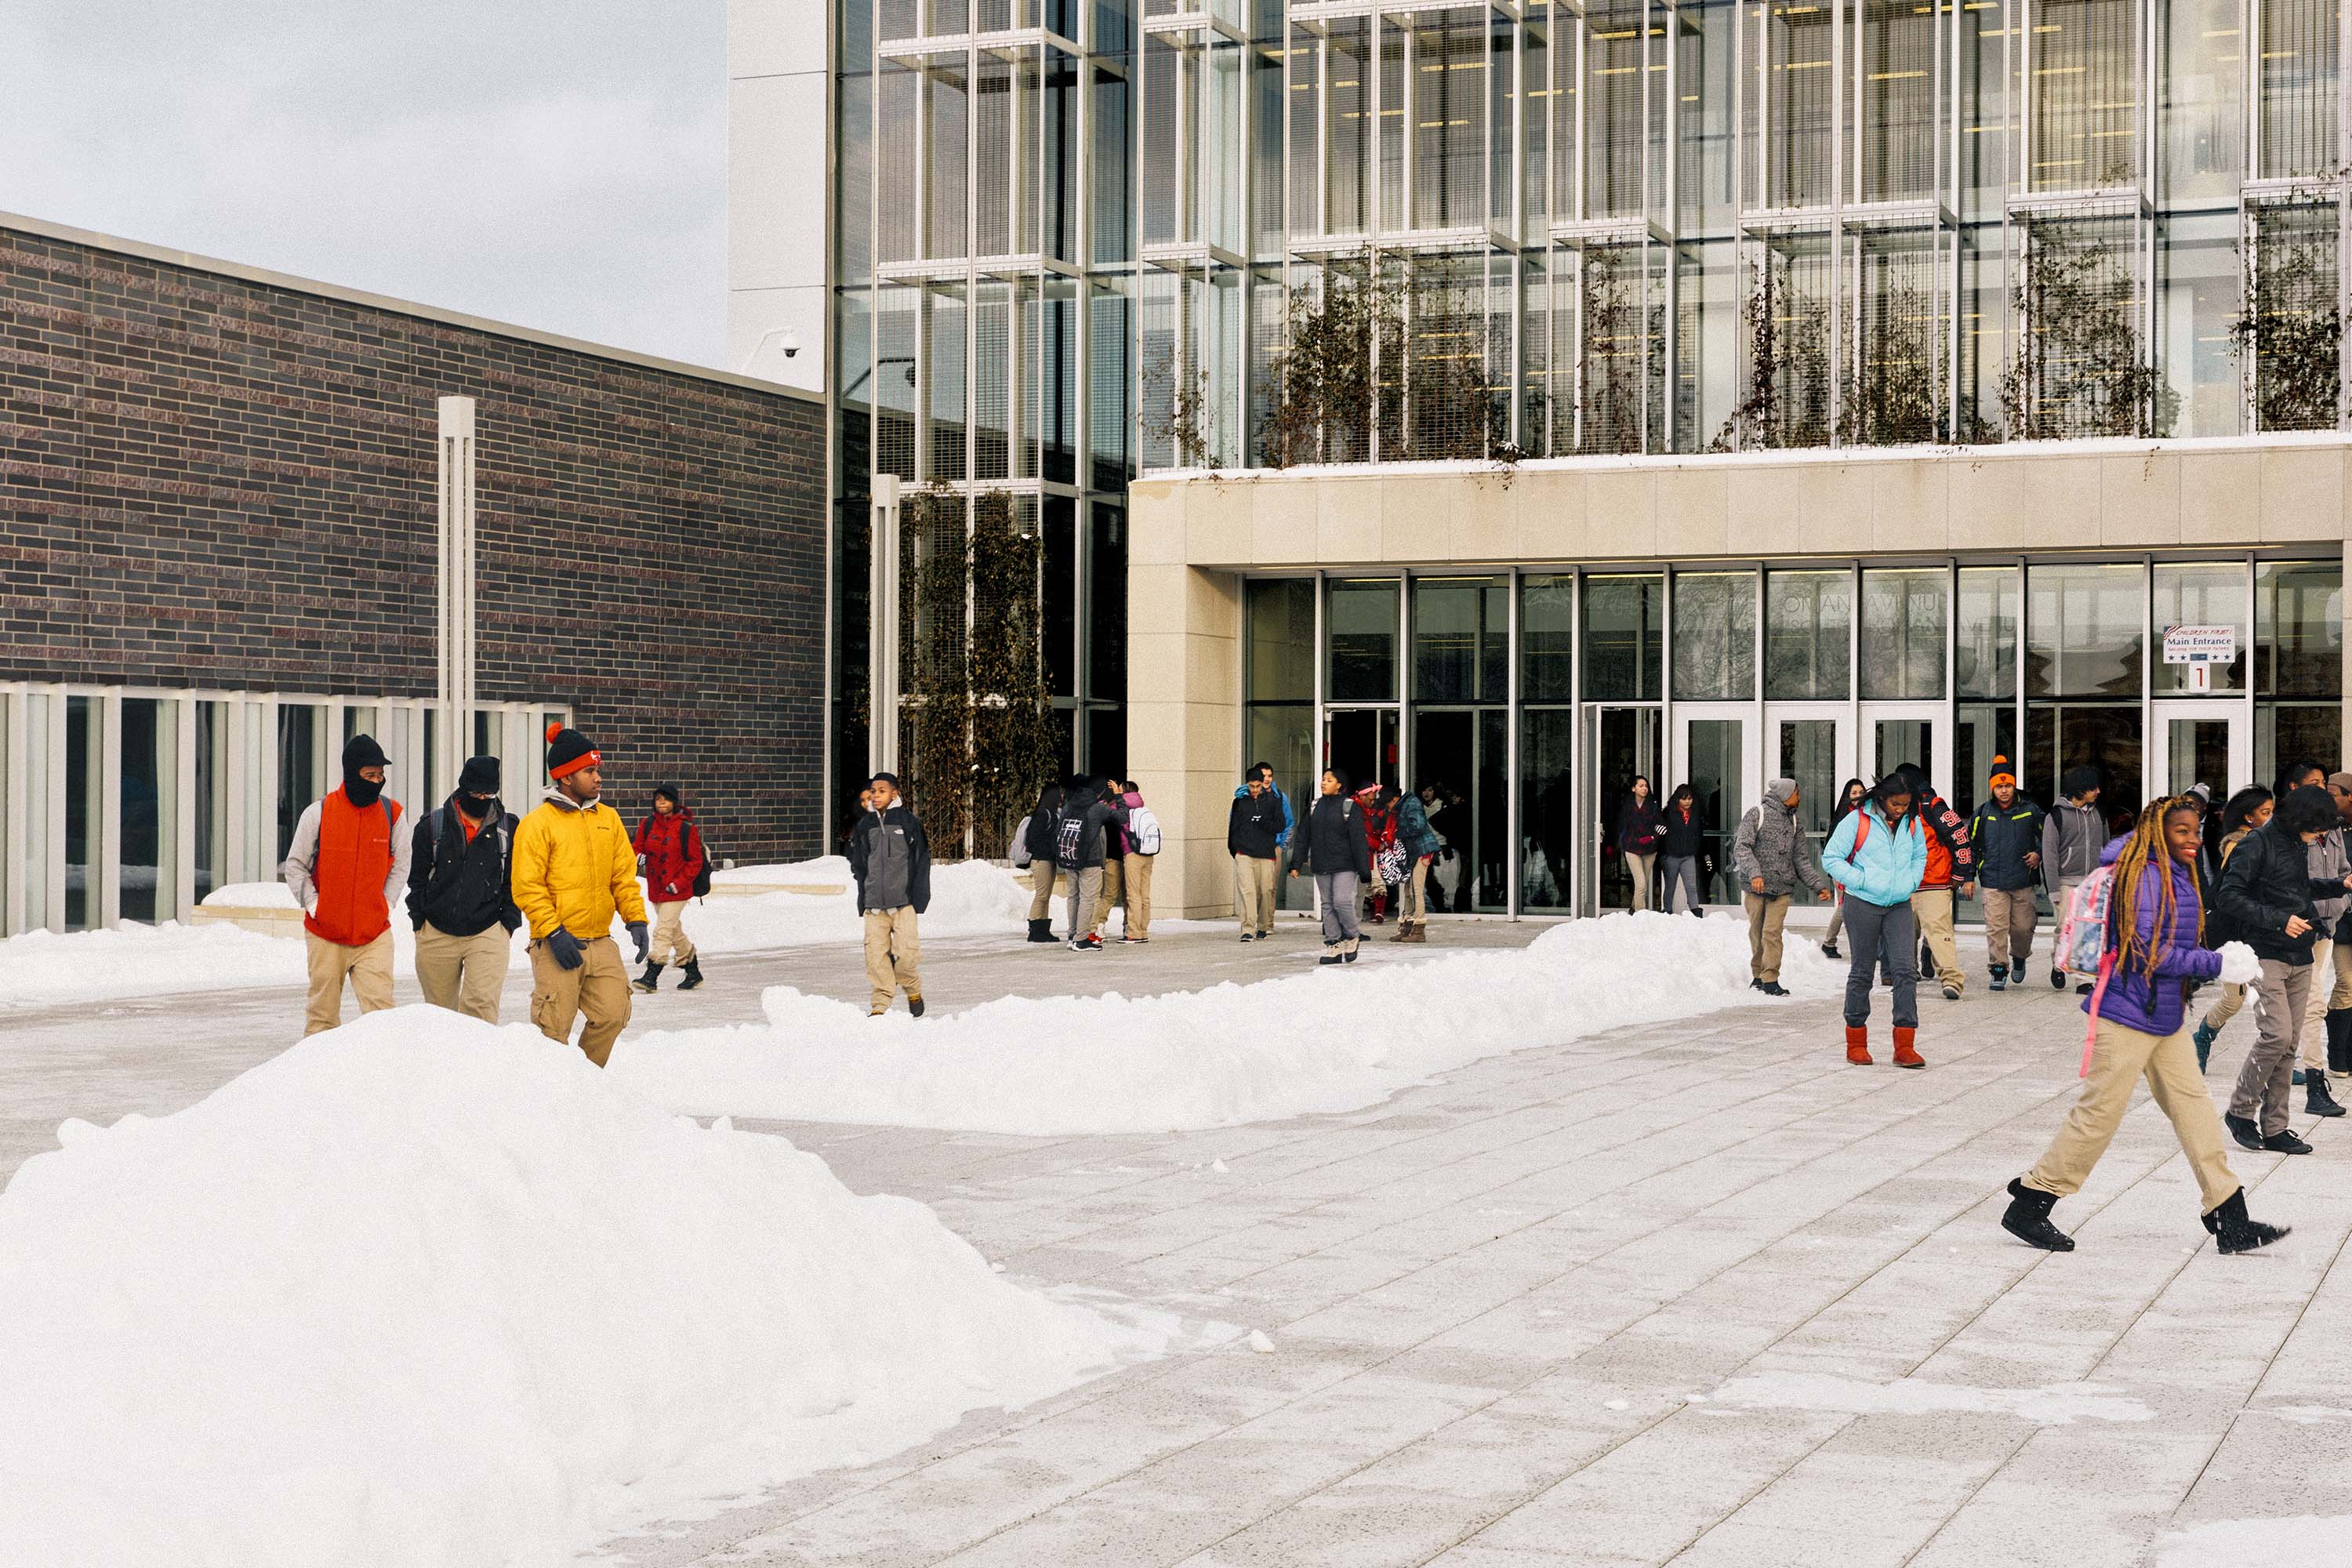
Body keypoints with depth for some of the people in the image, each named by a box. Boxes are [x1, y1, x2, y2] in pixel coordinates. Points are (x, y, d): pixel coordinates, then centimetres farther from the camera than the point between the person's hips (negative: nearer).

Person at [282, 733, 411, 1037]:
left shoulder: (391, 813, 1)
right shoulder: (318, 813, -4)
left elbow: (400, 863, 13)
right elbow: (295, 865, 6)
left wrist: (386, 903, 2)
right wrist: (312, 904, -4)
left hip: (376, 935, 1)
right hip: (326, 935, -1)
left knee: (380, 1008, -12)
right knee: (323, 1013, 7)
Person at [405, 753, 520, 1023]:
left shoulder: (508, 828, 6)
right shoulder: (433, 825, 4)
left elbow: (513, 881, 12)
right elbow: (417, 878, 9)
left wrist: (508, 924, 3)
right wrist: (419, 922, 4)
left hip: (488, 933, -1)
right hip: (436, 936, 1)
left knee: (482, 1005, -17)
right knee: (440, 1012, 8)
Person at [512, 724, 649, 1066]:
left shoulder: (608, 819, 12)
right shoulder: (538, 823, -6)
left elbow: (624, 876, 14)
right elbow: (527, 887, -10)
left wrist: (636, 920, 2)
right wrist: (553, 932, -16)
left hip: (601, 944, 5)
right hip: (557, 947, -5)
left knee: (613, 1015, 1)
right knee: (554, 1028, -3)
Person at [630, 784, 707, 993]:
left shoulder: (687, 828, -10)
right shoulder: (647, 825, 4)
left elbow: (696, 861, -6)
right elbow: (637, 847, 9)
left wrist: (680, 883, -15)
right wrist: (638, 857, -15)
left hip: (677, 891, -6)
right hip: (655, 888, 6)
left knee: (663, 931, -14)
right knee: (675, 931, 17)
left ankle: (651, 977, -16)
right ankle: (693, 973, 32)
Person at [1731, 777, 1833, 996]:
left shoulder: (1793, 822, 17)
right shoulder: (1757, 814, -1)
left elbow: (1801, 859, 17)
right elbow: (1742, 847, -10)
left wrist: (1818, 885, 7)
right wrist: (1754, 873, -25)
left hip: (1781, 888, 3)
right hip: (1754, 887, -3)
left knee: (1772, 932, -9)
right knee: (1757, 933, 5)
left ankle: (1770, 980, -9)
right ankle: (1758, 976, 20)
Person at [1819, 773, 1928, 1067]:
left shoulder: (1912, 823, 7)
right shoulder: (1858, 820, -7)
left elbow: (1920, 857, 23)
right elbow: (1831, 858, -6)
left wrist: (1910, 882, 5)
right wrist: (1862, 881, -12)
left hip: (1900, 907, 3)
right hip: (1863, 906, -3)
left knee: (1905, 970, -8)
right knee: (1862, 972, 4)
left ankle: (1905, 1046, -8)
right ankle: (1856, 1044, 16)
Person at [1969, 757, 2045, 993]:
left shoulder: (2030, 811, 3)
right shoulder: (1983, 813, 4)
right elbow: (1969, 845, 10)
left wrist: (2038, 854, -2)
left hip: (2023, 882, 0)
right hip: (1992, 883, 0)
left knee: (2023, 927, 6)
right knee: (1996, 928, -7)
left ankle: (2019, 958, 34)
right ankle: (1999, 969, 2)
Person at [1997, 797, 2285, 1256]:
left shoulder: (2179, 876, 11)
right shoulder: (2144, 876, -18)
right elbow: (2149, 952, -22)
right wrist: (2217, 964, -18)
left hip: (2165, 1017, 10)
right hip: (2128, 1014, -10)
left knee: (2192, 1106, 8)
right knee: (2099, 1113, -3)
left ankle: (2230, 1221, 11)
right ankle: (2029, 1206, 7)